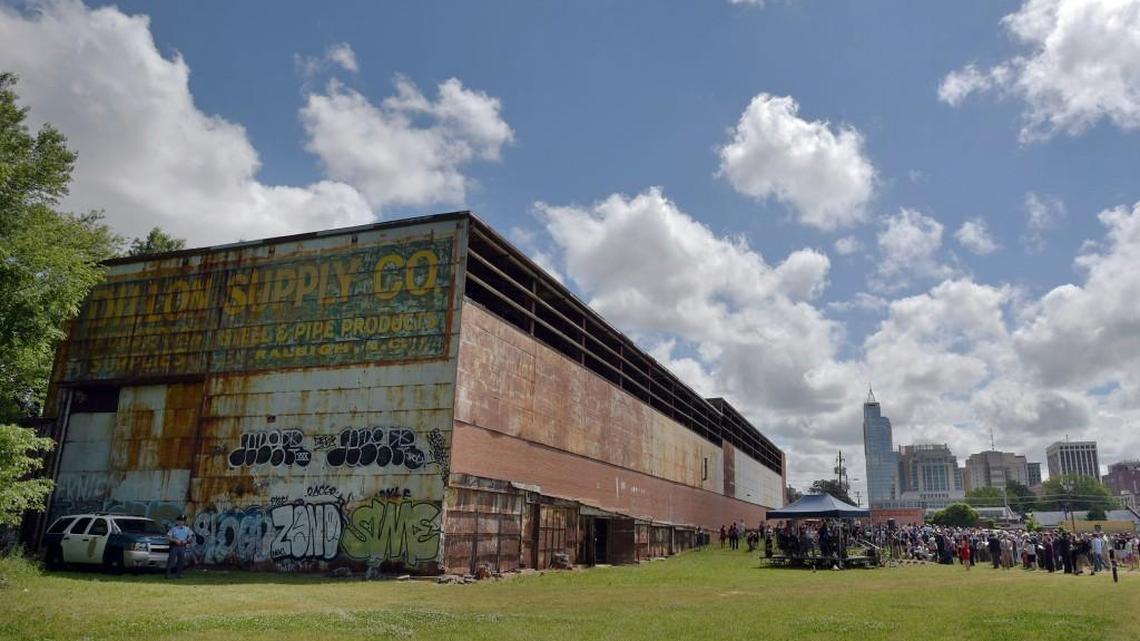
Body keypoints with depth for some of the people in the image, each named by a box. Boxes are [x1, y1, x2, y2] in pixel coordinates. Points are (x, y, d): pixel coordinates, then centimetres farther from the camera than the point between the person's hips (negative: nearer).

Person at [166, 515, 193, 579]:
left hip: (182, 547, 4)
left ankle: (178, 574, 13)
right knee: (171, 560, -6)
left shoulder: (187, 529, 6)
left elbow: (191, 536, 13)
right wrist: (175, 540, -17)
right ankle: (167, 574, 0)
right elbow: (168, 537, -8)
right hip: (174, 546, -4)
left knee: (181, 560, 4)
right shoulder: (173, 529, -4)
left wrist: (186, 541, -4)